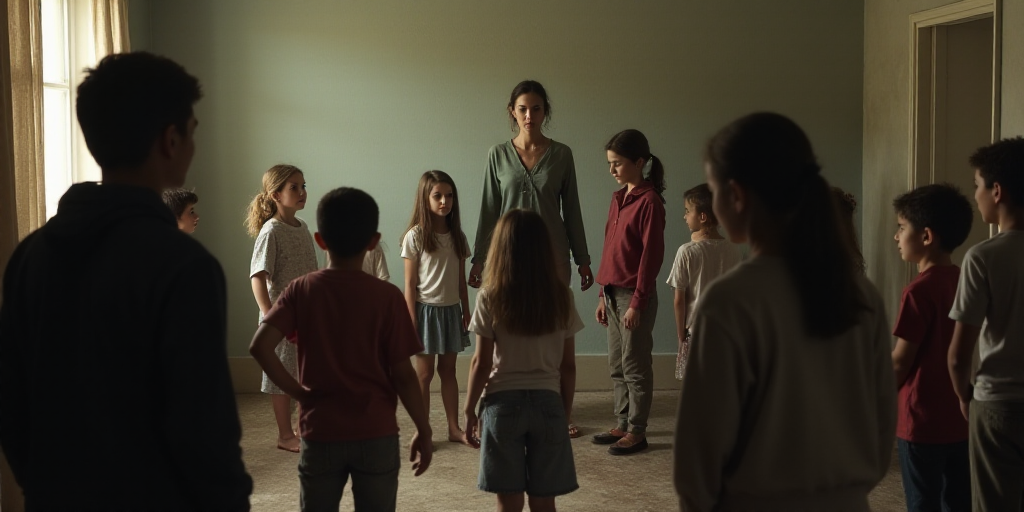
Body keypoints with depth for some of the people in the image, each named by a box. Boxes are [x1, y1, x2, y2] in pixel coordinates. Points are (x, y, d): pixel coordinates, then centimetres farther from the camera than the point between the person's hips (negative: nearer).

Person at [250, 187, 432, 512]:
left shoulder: (301, 290, -4)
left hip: (320, 434, 1)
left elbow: (260, 347, -16)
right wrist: (424, 431, 2)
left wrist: (297, 391, -4)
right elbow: (403, 375, -8)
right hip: (376, 435, -1)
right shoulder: (387, 296, -8)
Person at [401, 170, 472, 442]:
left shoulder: (457, 236, 5)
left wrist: (466, 310, 7)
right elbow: (410, 284, -9)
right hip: (426, 310, -4)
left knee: (448, 370, 12)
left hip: (451, 310, 4)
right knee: (424, 373, 4)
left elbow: (461, 279, 10)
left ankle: (454, 428, 18)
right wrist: (412, 321, -12)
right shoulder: (415, 236, -9)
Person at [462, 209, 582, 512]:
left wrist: (469, 411, 5)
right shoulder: (562, 297, -1)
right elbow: (568, 366, 2)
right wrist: (566, 412, 13)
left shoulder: (490, 298, -8)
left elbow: (481, 364, -6)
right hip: (548, 402, 2)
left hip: (504, 402, -2)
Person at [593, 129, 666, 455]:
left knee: (635, 366, 1)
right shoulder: (618, 198, 12)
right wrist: (604, 296, 14)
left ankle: (637, 432, 10)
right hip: (613, 293, 8)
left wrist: (637, 302, -17)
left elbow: (652, 255, -16)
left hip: (634, 295, -8)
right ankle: (623, 425, 24)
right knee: (617, 366, 14)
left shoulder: (649, 201, -13)